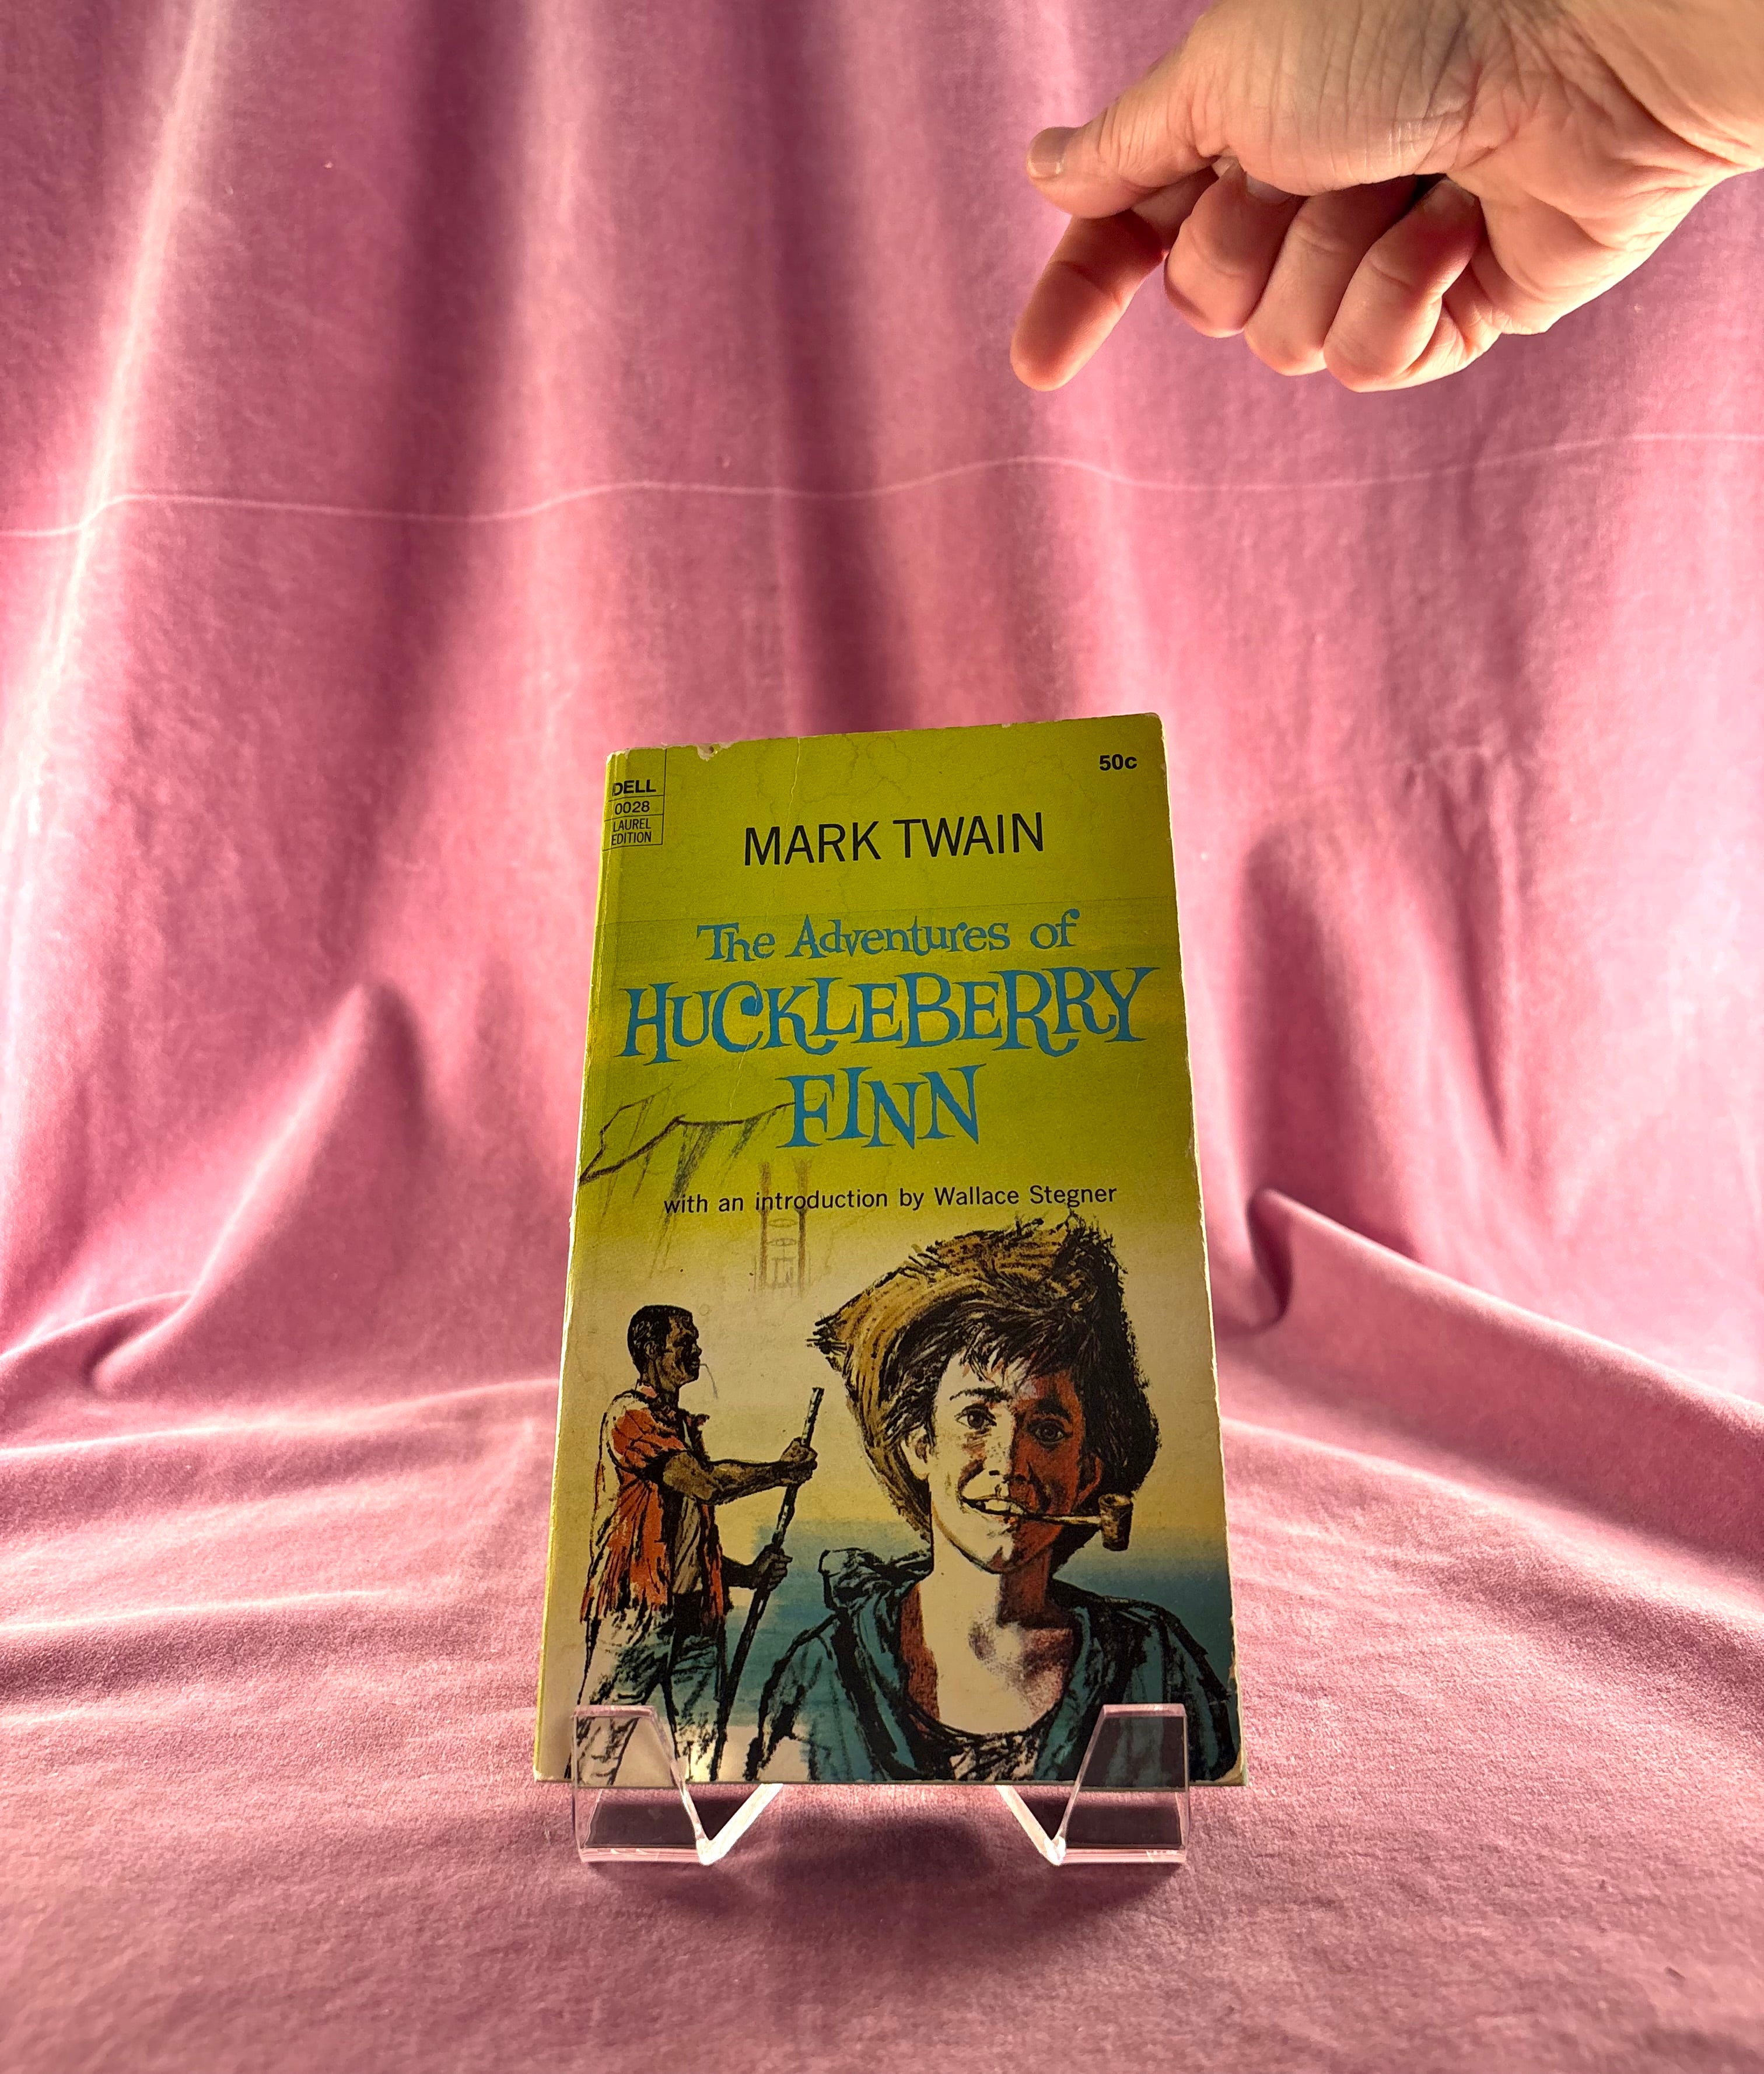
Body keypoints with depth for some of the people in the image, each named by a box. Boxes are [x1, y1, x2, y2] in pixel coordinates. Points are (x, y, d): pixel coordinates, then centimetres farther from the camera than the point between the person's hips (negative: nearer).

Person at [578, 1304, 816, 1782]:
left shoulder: (687, 1426, 19)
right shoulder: (629, 1415, -7)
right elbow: (707, 1484, -19)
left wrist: (748, 1573, 10)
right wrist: (785, 1470, -8)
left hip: (696, 1612, 8)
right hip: (635, 1609, -7)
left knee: (701, 1751, 8)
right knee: (599, 1748, -2)